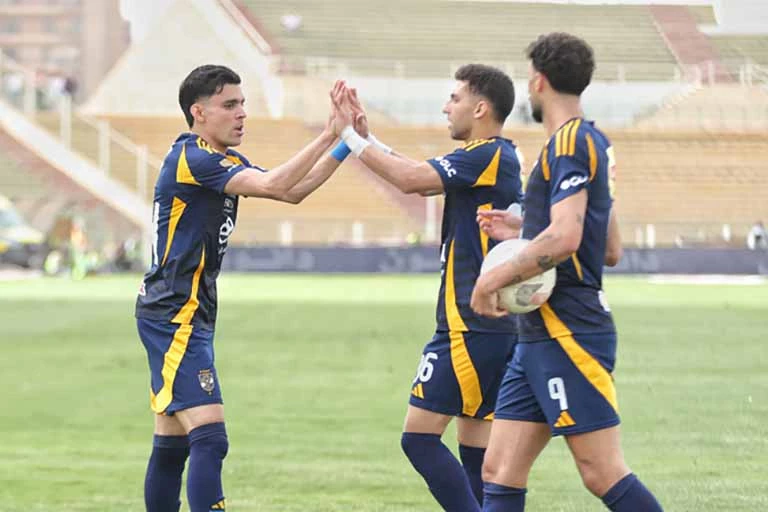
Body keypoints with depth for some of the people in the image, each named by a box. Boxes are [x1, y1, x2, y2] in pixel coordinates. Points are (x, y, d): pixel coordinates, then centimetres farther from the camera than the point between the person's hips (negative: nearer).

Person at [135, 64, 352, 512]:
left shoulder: (224, 160, 15)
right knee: (209, 437, -18)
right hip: (174, 316, -10)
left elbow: (292, 191, 12)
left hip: (184, 317, 10)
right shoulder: (192, 158, -15)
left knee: (172, 445, 11)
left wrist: (344, 142, 3)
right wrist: (328, 136, -23)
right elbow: (272, 184, -26)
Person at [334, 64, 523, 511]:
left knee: (419, 436, -8)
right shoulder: (500, 157, 16)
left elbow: (411, 179, -21)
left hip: (470, 328, -10)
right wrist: (368, 137, 14)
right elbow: (421, 178, 20)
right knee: (477, 448, 10)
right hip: (500, 325, 10)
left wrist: (353, 138, -10)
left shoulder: (488, 156, -13)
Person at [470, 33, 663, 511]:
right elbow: (608, 246, 26)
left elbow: (564, 238, -26)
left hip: (569, 335, -10)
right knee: (500, 472, 4)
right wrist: (522, 231, 24)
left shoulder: (569, 143, -12)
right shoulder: (593, 140, 18)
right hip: (541, 336, 10)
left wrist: (495, 278, -15)